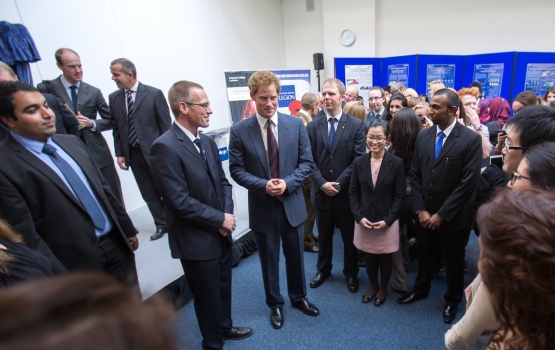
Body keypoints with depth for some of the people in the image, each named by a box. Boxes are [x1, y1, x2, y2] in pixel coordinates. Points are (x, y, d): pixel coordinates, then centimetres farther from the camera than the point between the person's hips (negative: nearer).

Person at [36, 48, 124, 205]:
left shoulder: (94, 92, 5)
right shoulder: (47, 89, -1)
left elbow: (111, 121, 9)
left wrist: (92, 123, -9)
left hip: (98, 153, 2)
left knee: (114, 198, 9)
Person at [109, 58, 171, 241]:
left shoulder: (154, 94, -6)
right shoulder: (114, 98, 7)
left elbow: (166, 124, -6)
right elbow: (116, 128, 11)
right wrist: (119, 153, 6)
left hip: (155, 151, -4)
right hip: (133, 154, 4)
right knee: (148, 192, 9)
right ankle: (162, 224, 22)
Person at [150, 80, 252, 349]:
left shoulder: (207, 141, 4)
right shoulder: (165, 147, -21)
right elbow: (180, 202, -25)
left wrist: (228, 214, -7)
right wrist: (221, 219, -16)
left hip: (221, 233, 7)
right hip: (197, 240, -7)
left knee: (223, 287, 24)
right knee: (207, 294, 14)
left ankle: (224, 327, 50)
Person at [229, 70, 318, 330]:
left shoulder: (295, 124, -4)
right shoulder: (240, 131, -8)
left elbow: (307, 162, -3)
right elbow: (237, 170, -7)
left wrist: (287, 183, -19)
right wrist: (263, 185, -22)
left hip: (292, 203, 2)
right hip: (262, 207, -1)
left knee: (295, 256, 19)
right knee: (269, 259, 16)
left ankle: (299, 297, 45)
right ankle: (275, 304, 40)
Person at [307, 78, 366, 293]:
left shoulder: (356, 125, -4)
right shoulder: (313, 126, 2)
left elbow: (359, 160, -9)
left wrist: (339, 183, -16)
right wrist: (322, 183, -14)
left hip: (347, 192, -2)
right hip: (322, 191, 2)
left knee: (349, 236, 14)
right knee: (324, 235, 18)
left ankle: (351, 273, 36)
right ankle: (323, 270, 39)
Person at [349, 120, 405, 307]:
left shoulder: (396, 163, -9)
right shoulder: (359, 162, -2)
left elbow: (399, 196, -6)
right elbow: (353, 192, 1)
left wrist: (387, 220, -13)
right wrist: (359, 216, -8)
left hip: (387, 221, -2)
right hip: (364, 219, 2)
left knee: (385, 257, 14)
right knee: (369, 256, 16)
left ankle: (383, 288, 39)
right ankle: (373, 286, 40)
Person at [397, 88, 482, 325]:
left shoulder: (471, 139, -14)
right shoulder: (423, 136, 0)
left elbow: (468, 183, -16)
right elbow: (415, 175, 1)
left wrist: (442, 214, -16)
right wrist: (420, 209, -6)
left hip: (452, 217, -3)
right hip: (425, 213, 4)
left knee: (453, 261, 16)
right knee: (424, 255, 21)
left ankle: (452, 300, 41)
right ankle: (420, 290, 46)